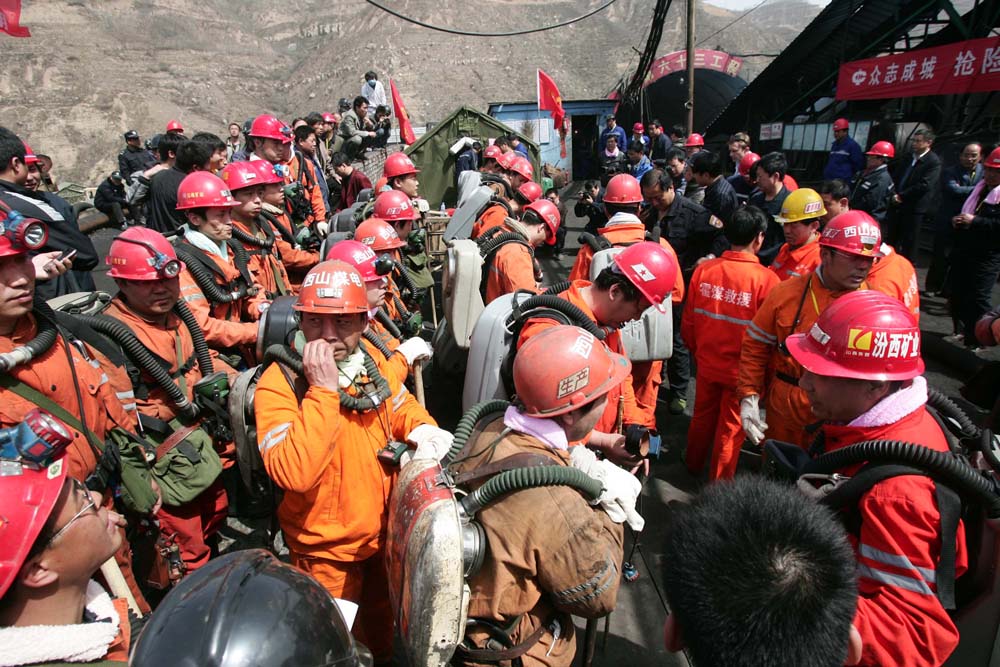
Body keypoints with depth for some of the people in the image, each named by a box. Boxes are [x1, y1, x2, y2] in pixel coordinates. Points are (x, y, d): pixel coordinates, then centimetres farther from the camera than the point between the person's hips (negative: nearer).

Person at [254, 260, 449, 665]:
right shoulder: (279, 383, -24)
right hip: (327, 554, -5)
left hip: (387, 535, 6)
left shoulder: (371, 362, -6)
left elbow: (402, 407, 9)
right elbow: (295, 474, -35)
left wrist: (423, 430, -13)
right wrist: (323, 390, -38)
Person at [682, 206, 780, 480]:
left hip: (707, 363, 3)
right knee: (731, 427, 16)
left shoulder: (703, 269, -11)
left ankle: (693, 465, 46)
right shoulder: (766, 279, -22)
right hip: (741, 370, -3)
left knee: (703, 416, 25)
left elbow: (688, 322, -2)